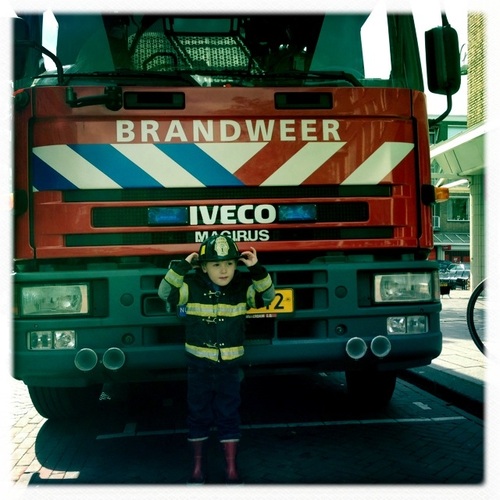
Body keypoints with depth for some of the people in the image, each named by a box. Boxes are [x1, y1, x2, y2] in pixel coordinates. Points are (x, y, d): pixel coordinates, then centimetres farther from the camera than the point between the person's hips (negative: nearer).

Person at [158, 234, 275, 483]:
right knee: (198, 415, 11)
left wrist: (257, 270, -25)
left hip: (229, 363, 0)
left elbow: (267, 296, -13)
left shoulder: (242, 286, -7)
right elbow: (165, 293, -19)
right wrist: (181, 267, -28)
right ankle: (198, 465, 26)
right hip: (199, 363, 0)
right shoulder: (192, 286, -10)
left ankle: (231, 468, 21)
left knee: (229, 416, 9)